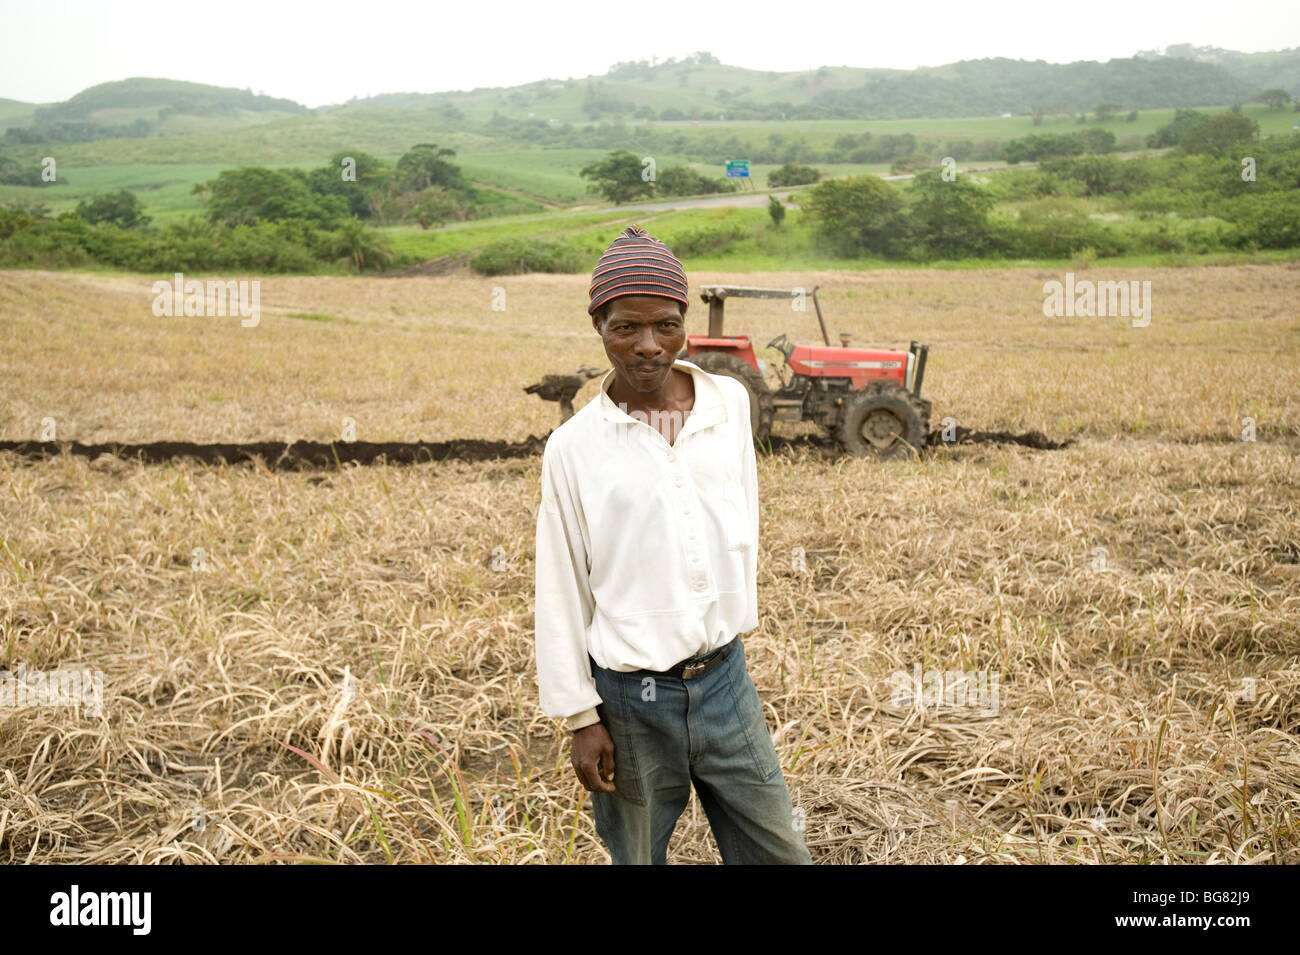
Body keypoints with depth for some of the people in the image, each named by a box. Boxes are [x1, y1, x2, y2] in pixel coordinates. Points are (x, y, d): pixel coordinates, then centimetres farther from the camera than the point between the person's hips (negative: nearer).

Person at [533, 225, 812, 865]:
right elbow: (561, 594, -5)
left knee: (780, 854, 12)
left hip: (724, 680, 3)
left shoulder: (730, 403, -1)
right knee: (636, 858, 14)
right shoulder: (573, 447, -9)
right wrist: (580, 718, -3)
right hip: (631, 699, -3)